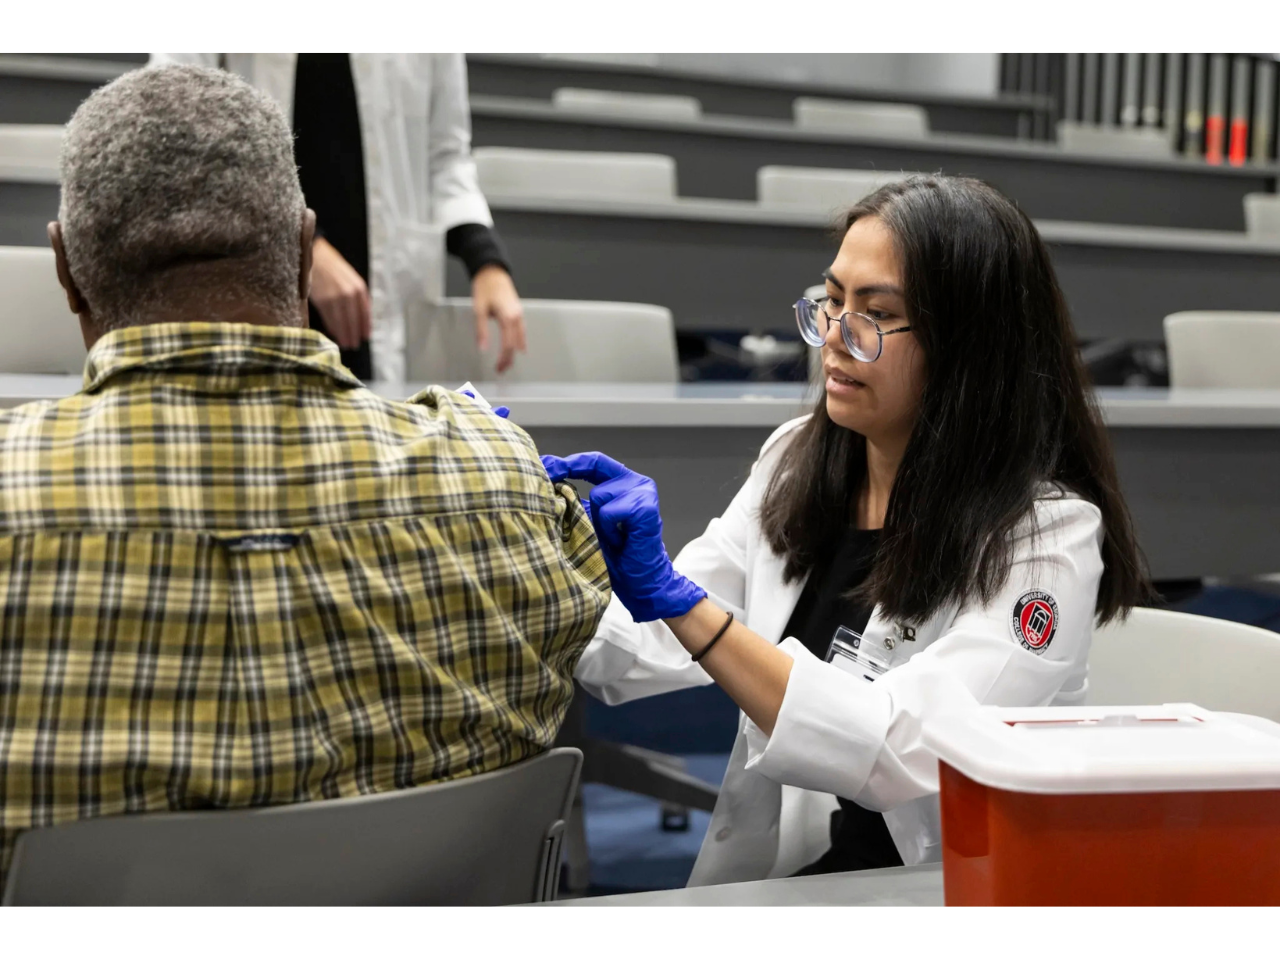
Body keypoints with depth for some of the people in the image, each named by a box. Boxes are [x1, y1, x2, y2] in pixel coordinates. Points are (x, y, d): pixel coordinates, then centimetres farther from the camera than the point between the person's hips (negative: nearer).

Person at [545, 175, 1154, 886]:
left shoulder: (1047, 533, -13)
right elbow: (641, 654, 3)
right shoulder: (795, 462, 4)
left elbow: (903, 754, -25)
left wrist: (677, 598, -28)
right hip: (758, 879, 5)